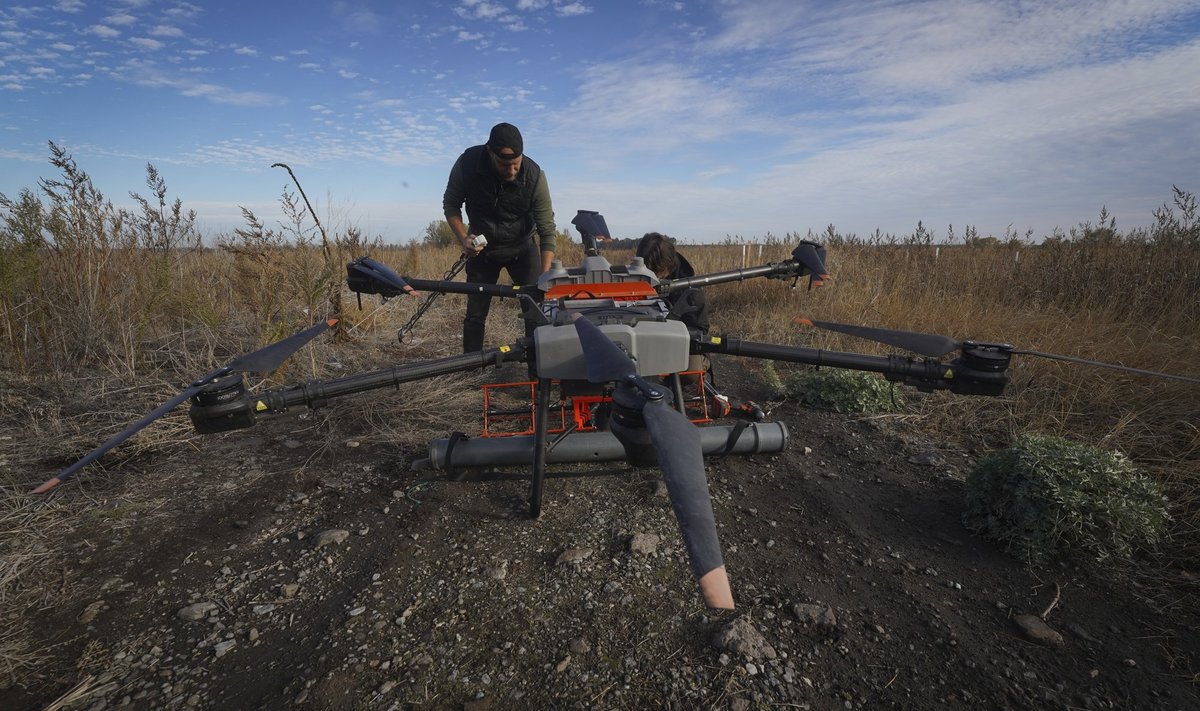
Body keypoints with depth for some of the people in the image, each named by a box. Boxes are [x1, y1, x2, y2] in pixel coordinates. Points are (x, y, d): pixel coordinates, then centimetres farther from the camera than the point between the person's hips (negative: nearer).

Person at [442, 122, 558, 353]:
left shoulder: (534, 175, -24)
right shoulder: (467, 164, -21)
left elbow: (547, 231, -22)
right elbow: (450, 204, -4)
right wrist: (463, 239, -21)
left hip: (522, 248, 0)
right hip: (482, 248, 1)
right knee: (475, 314, 2)